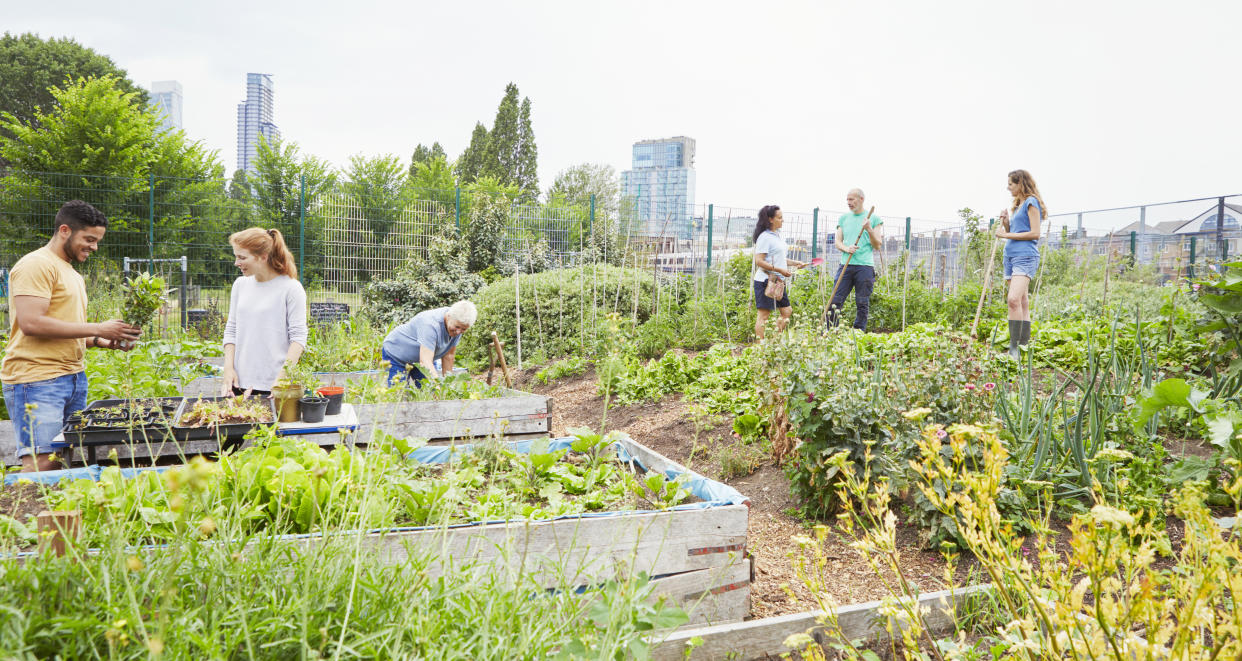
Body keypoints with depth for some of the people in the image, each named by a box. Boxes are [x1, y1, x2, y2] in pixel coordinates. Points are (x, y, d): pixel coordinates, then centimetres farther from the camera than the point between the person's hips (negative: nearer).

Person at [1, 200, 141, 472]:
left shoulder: (73, 274, 21)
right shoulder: (36, 265, -7)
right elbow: (31, 323, -19)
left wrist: (108, 342, 8)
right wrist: (97, 329, -16)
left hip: (74, 378, 9)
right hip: (37, 379, -9)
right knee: (41, 464, -11)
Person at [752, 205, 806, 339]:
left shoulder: (777, 235, 16)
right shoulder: (765, 237, -13)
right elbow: (759, 261, -19)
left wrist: (794, 262, 14)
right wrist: (780, 270, -21)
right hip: (766, 281, -10)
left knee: (787, 311, 12)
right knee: (764, 314, -6)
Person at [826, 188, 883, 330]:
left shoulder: (873, 219, 6)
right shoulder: (843, 218, 15)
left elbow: (878, 245, 3)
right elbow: (837, 242, 13)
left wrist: (869, 229, -12)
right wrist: (846, 248, -8)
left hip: (865, 266, -2)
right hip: (845, 265, 2)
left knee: (862, 304, 0)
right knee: (835, 301, -4)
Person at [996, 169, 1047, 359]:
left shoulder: (1031, 202, -4)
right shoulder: (1017, 205, 22)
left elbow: (1035, 233, -13)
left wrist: (1007, 235, -12)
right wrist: (1005, 221, 8)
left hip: (1025, 256, -9)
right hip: (1010, 256, 9)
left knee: (1014, 299, -23)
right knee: (1022, 302, 9)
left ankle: (1014, 348, -25)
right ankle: (1024, 345, 10)